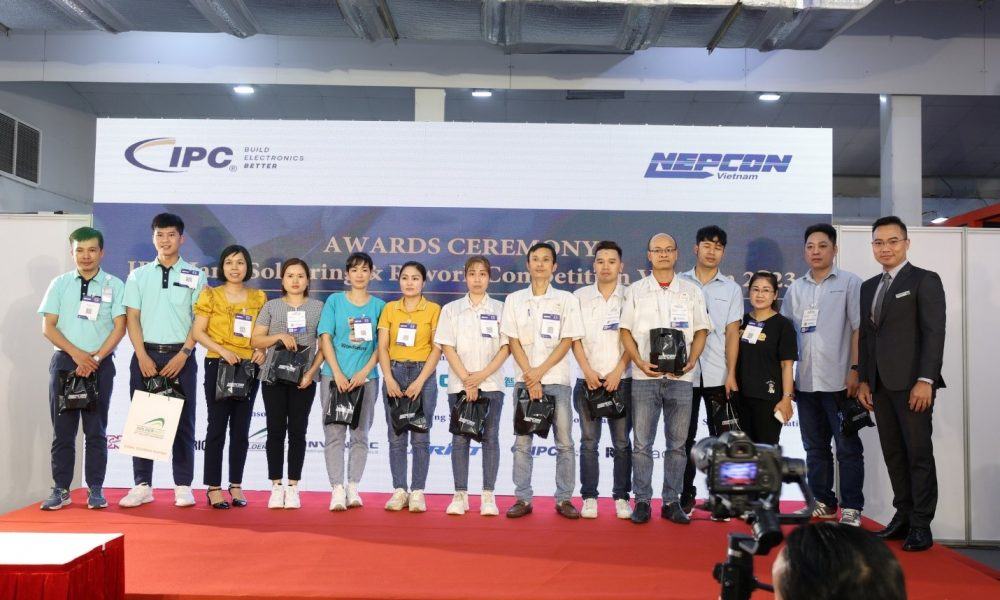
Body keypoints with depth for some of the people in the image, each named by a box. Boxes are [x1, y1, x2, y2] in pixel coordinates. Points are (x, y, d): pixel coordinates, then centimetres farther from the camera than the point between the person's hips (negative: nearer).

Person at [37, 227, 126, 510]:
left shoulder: (114, 285, 3)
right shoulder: (59, 284, 8)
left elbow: (119, 327, -2)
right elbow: (48, 327, 3)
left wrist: (95, 358, -12)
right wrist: (77, 354, -10)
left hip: (100, 365, -1)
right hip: (64, 362, 2)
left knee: (96, 431, 3)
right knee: (63, 430, 4)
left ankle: (95, 490, 9)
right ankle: (61, 489, 12)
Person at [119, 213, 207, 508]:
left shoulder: (195, 276, 5)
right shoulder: (138, 276, 10)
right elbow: (132, 318, 4)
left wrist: (183, 354, -11)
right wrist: (143, 356, -7)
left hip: (181, 356, -1)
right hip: (145, 355, 2)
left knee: (183, 422, 2)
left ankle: (183, 486, 7)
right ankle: (142, 485, 11)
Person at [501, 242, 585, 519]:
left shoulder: (566, 300, 5)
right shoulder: (514, 300, 8)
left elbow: (567, 341, -1)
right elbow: (513, 342, 2)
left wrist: (540, 372, -11)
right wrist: (530, 378, -8)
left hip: (557, 379, -1)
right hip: (524, 379, 1)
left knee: (564, 442, 0)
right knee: (522, 442, 2)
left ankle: (564, 499, 9)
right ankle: (523, 499, 9)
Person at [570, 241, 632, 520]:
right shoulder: (580, 296, 8)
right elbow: (575, 337, 4)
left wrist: (618, 372, -10)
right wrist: (588, 371, -6)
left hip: (621, 380, -1)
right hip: (588, 380, 1)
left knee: (622, 442, 3)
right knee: (589, 442, 3)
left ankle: (621, 497, 12)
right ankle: (589, 497, 10)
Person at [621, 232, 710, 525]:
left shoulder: (691, 291, 9)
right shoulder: (636, 290, 7)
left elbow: (701, 330, 9)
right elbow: (626, 331, 6)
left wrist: (691, 361, -7)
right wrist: (640, 362, -8)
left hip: (680, 377, 1)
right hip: (645, 377, -1)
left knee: (677, 444, 5)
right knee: (642, 443, 0)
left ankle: (672, 501, 13)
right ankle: (642, 501, 9)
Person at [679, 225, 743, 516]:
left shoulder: (731, 289, 8)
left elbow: (732, 334, 4)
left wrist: (731, 375, -3)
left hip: (718, 376, 0)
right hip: (685, 374, 0)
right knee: (685, 438, 6)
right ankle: (686, 496, 15)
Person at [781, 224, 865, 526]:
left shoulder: (850, 283, 0)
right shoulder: (795, 289, 12)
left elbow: (859, 329, -4)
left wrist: (855, 370, -11)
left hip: (839, 381, -5)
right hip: (805, 382, 5)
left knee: (848, 448, 1)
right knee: (815, 447, 12)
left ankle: (851, 507, 8)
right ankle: (822, 502, 23)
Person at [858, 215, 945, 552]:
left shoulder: (925, 280, -1)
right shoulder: (869, 287, 18)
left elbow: (934, 333, -8)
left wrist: (925, 380, -15)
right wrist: (863, 380, 11)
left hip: (911, 383, -6)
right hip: (880, 385, 6)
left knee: (919, 453, 0)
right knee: (893, 454, 8)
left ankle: (921, 525, 7)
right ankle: (903, 517, 16)